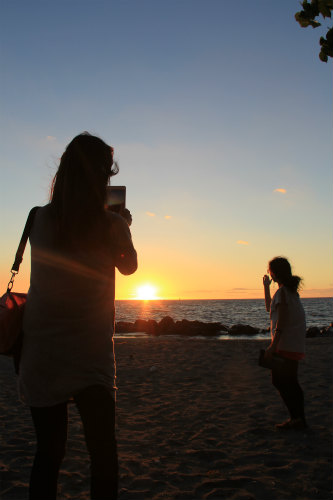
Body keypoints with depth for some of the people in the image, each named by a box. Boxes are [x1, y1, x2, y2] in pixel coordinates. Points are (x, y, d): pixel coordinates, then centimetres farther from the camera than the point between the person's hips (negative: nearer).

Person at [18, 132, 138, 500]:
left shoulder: (39, 220, -3)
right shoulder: (111, 225, -10)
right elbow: (128, 266, 10)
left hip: (41, 357, 3)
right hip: (90, 360, -3)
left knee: (47, 456, 15)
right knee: (103, 459, 12)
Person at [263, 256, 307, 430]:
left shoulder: (282, 291, -14)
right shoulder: (291, 290, 16)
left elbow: (282, 320, -21)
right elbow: (270, 308, 30)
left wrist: (273, 345, -22)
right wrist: (266, 286, 30)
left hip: (286, 344, -10)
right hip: (295, 345, 10)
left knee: (280, 381, -5)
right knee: (290, 383, 14)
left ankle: (297, 418, -5)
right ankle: (298, 418, 18)